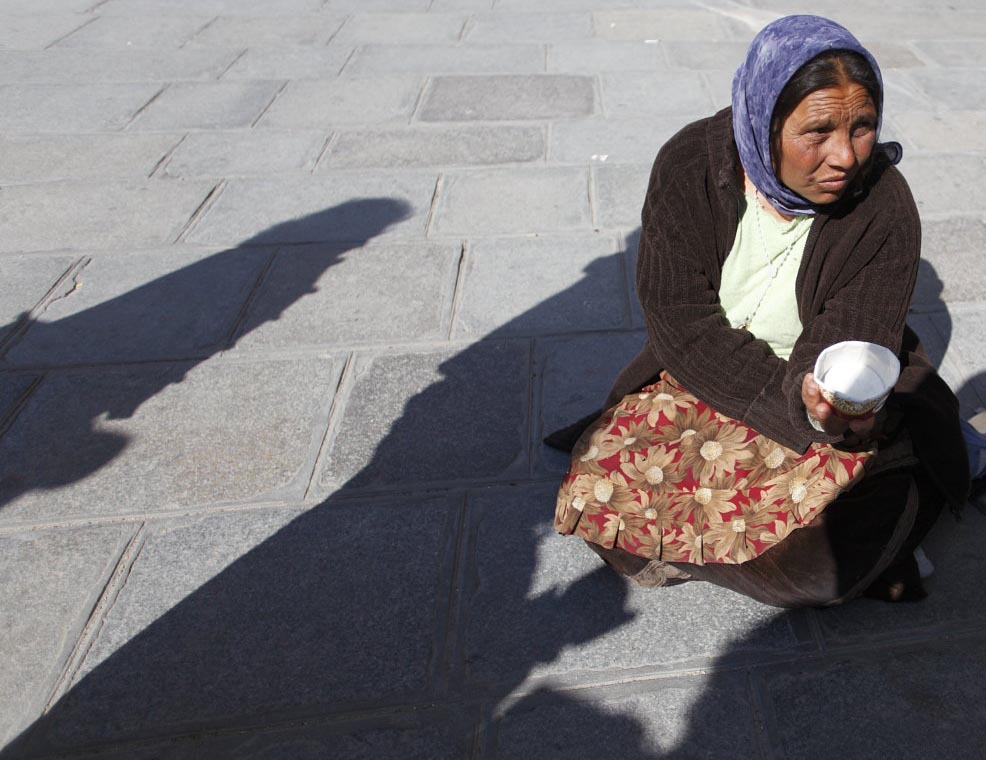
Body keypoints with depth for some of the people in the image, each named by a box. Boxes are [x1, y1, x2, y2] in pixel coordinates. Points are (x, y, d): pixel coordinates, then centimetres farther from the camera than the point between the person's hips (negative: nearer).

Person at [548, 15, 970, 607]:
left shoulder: (885, 208, -17)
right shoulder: (691, 165, -16)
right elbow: (682, 324, -18)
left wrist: (832, 406, -44)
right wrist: (793, 403, -26)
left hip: (831, 397, -1)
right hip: (701, 379, 2)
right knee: (598, 495, -18)